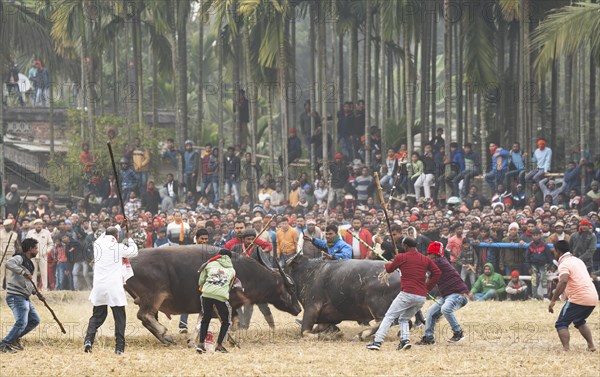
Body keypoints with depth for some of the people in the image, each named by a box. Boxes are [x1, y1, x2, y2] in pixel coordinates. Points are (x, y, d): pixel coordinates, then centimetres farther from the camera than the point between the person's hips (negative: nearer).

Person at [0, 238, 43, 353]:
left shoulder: (29, 263, 21)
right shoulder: (20, 258, -9)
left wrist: (36, 292, 23)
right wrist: (23, 272, -32)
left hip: (25, 298, 10)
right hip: (16, 296, -10)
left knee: (35, 320, 13)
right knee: (22, 322, -19)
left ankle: (15, 338, 20)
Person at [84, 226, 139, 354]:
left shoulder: (97, 244, 3)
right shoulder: (119, 247, -5)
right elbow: (134, 252, 13)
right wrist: (129, 238, 26)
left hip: (99, 287, 3)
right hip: (115, 287, -3)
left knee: (97, 316, 14)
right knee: (119, 318, 6)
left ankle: (88, 340, -5)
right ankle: (119, 348, 3)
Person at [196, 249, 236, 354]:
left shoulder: (210, 264, 18)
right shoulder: (232, 270, 22)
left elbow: (201, 281, 19)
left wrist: (201, 287, 40)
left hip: (207, 294, 1)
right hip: (221, 296, -1)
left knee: (205, 319, 16)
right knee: (226, 321, 16)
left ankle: (201, 343, 8)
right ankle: (219, 345, 10)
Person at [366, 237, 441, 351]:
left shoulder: (401, 257, 1)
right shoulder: (425, 259, 12)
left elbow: (389, 269, 17)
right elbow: (437, 273, 7)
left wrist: (389, 263, 40)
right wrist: (428, 287, 13)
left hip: (407, 294, -5)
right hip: (422, 296, 5)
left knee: (389, 317, -2)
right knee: (404, 319, 21)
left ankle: (377, 342, -12)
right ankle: (405, 339, -2)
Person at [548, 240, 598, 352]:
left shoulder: (564, 264, -9)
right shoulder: (578, 260, 18)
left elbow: (563, 282, -26)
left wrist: (553, 301, -25)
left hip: (578, 299, -8)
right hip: (593, 298, 8)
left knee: (561, 324, -3)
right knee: (580, 322, 31)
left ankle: (566, 349, -19)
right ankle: (591, 346, 24)